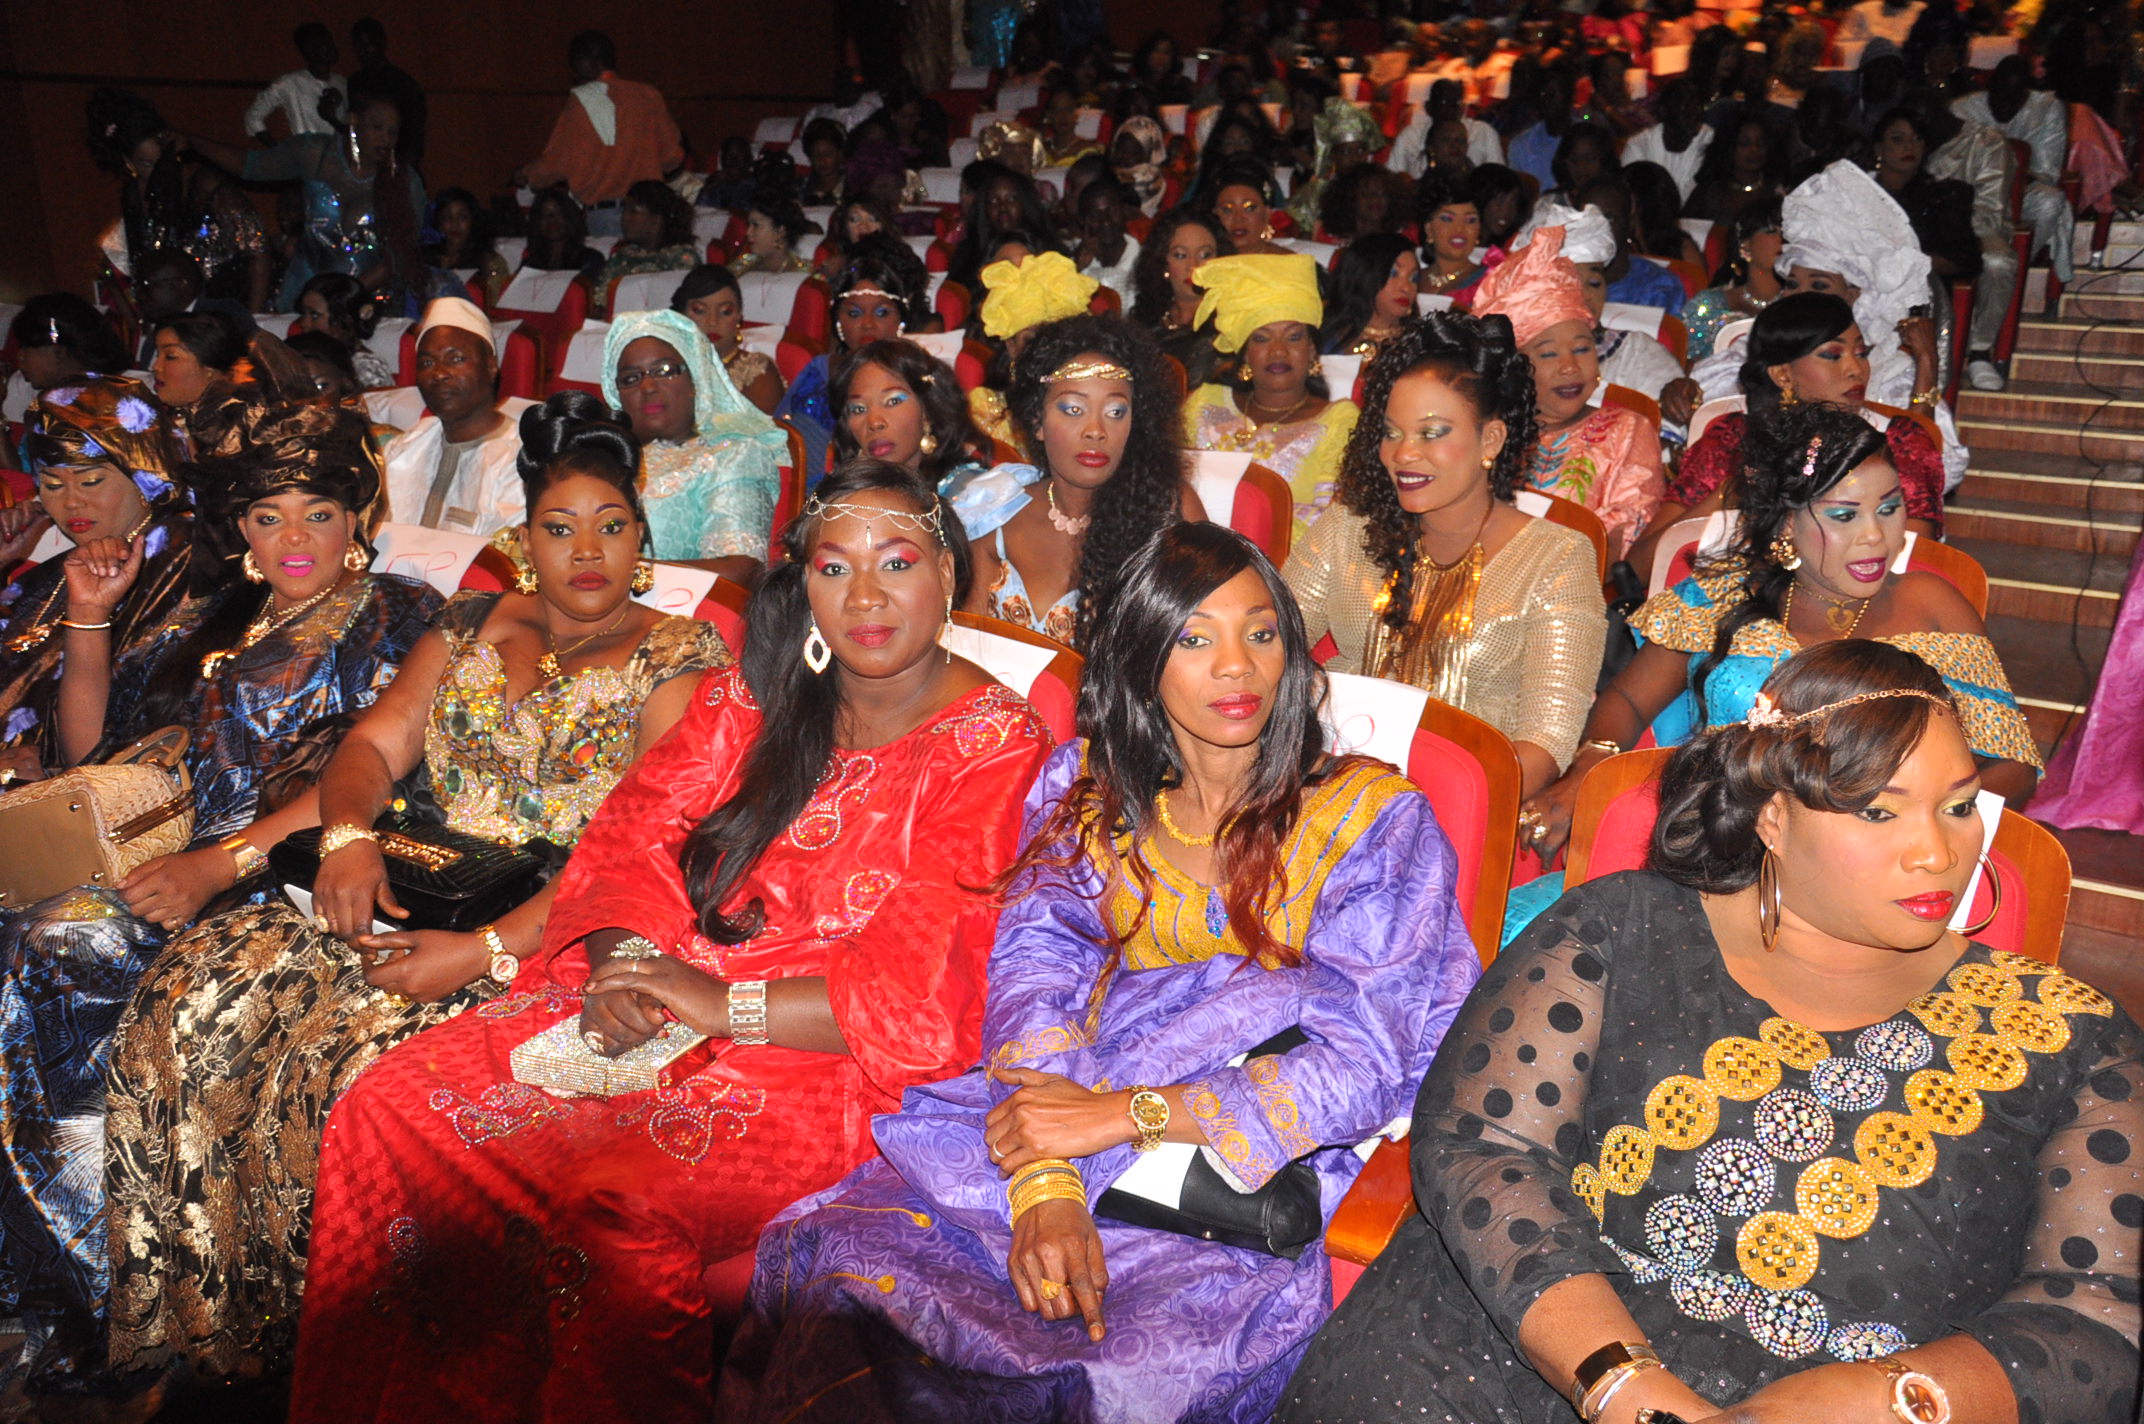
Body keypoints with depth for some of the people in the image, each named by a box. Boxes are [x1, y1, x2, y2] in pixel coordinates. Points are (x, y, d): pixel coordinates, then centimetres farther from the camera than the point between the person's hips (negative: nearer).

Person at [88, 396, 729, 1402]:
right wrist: (349, 836, -11)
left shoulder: (681, 657, -4)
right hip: (423, 892, 6)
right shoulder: (472, 626, 16)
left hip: (555, 934, -6)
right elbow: (373, 743, 12)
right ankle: (195, 1327, 0)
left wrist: (489, 951, -22)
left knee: (355, 1060, -27)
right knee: (196, 993, -14)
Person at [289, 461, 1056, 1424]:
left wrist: (725, 1003, -16)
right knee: (390, 1108, -10)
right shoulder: (750, 698, 11)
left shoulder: (999, 748, -7)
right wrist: (619, 959, -12)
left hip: (819, 1059, -5)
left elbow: (925, 989, -14)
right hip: (656, 998, 6)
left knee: (624, 1204, -31)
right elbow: (633, 833, 9)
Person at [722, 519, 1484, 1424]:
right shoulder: (1089, 786, 12)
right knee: (828, 1257, -23)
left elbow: (1363, 1060, -8)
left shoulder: (1369, 816, 2)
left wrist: (1120, 1114, -16)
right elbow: (1036, 971, -1)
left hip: (1250, 1184, -2)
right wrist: (1045, 1184, -19)